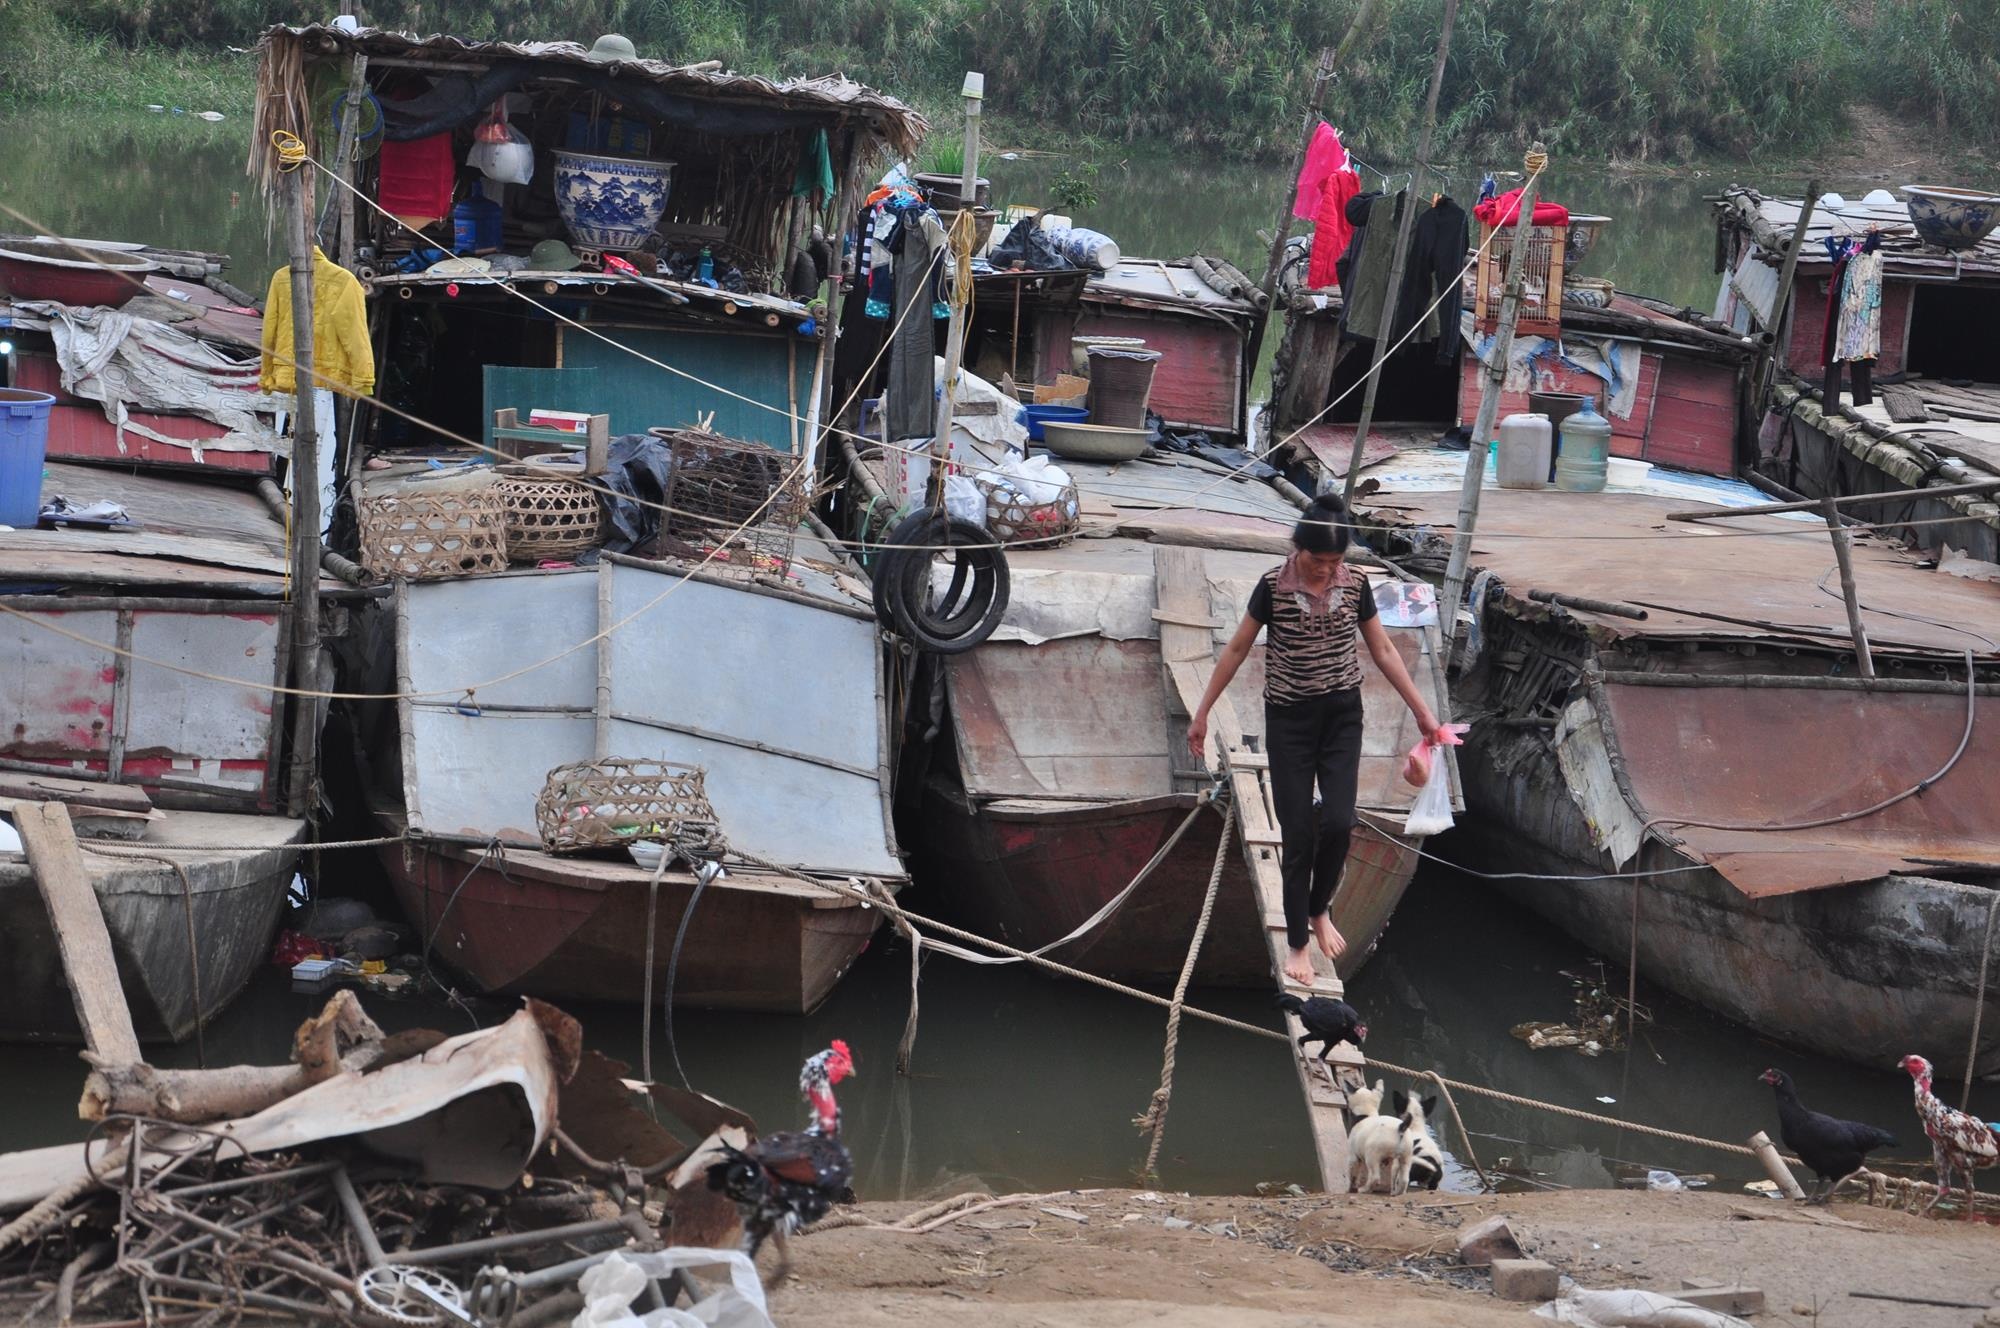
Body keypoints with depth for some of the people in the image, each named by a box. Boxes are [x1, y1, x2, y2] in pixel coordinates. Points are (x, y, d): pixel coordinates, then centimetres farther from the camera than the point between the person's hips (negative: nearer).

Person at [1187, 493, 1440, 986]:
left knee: (1338, 822, -11)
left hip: (1341, 715, 2)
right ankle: (1297, 942, 11)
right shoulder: (1274, 585, -11)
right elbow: (1237, 650, -2)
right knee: (1297, 834, -1)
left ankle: (1319, 910, 17)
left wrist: (1422, 710, 8)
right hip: (1289, 719, -2)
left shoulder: (1355, 584, -4)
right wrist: (1202, 713, 1)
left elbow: (1383, 651, 7)